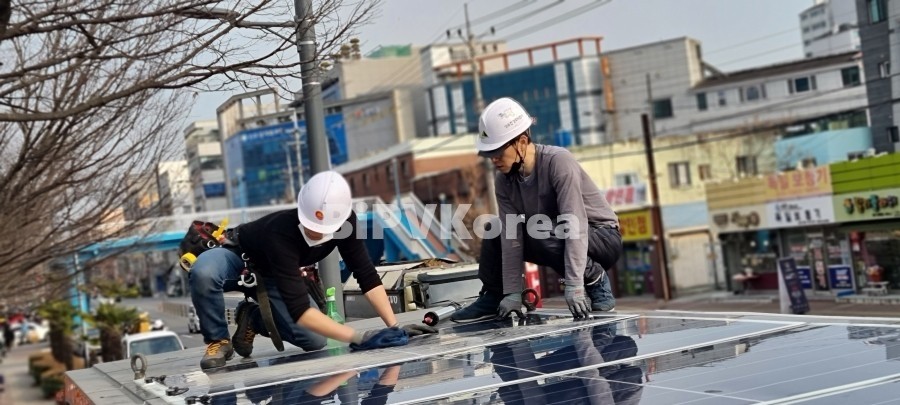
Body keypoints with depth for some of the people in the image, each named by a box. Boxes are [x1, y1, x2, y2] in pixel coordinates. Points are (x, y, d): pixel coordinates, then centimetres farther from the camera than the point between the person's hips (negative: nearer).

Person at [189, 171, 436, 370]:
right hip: (238, 258, -5)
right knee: (203, 272, -41)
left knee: (315, 341, -12)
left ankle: (253, 317, 13)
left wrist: (393, 325, -29)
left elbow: (366, 274, -19)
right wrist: (358, 338, -51)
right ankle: (218, 341, -14)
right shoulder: (281, 233, -43)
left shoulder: (344, 223, -27)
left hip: (269, 274, 5)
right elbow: (299, 309, -46)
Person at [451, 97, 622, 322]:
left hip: (602, 238, -7)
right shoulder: (504, 180, -8)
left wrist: (574, 286, -40)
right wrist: (512, 293, -17)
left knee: (541, 235, -33)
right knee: (497, 232, 1)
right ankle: (493, 297, 11)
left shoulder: (558, 162, -27)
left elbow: (575, 224, -35)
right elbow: (512, 237, -11)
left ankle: (595, 281, -13)